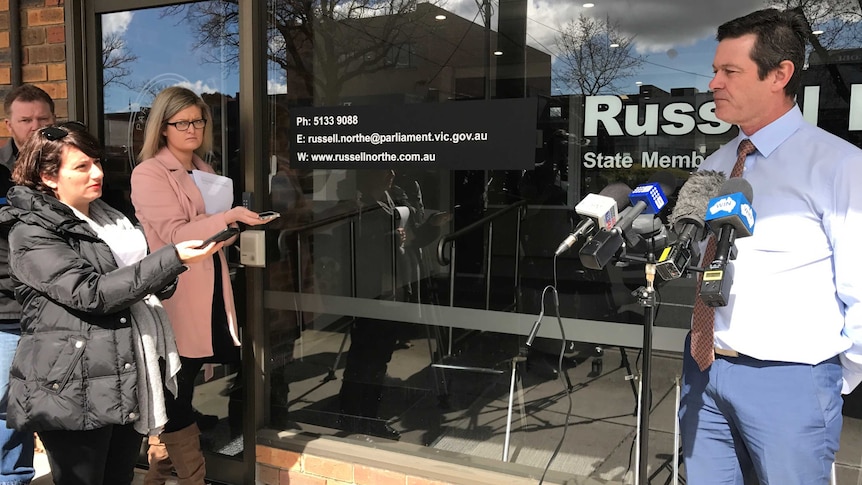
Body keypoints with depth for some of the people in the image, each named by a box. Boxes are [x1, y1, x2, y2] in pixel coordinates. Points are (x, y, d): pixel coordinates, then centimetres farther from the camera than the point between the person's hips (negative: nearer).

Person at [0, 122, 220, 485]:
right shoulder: (31, 233, -9)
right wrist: (172, 260, -26)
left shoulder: (108, 217, 15)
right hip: (74, 392, -7)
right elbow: (90, 293, -21)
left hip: (129, 382, 7)